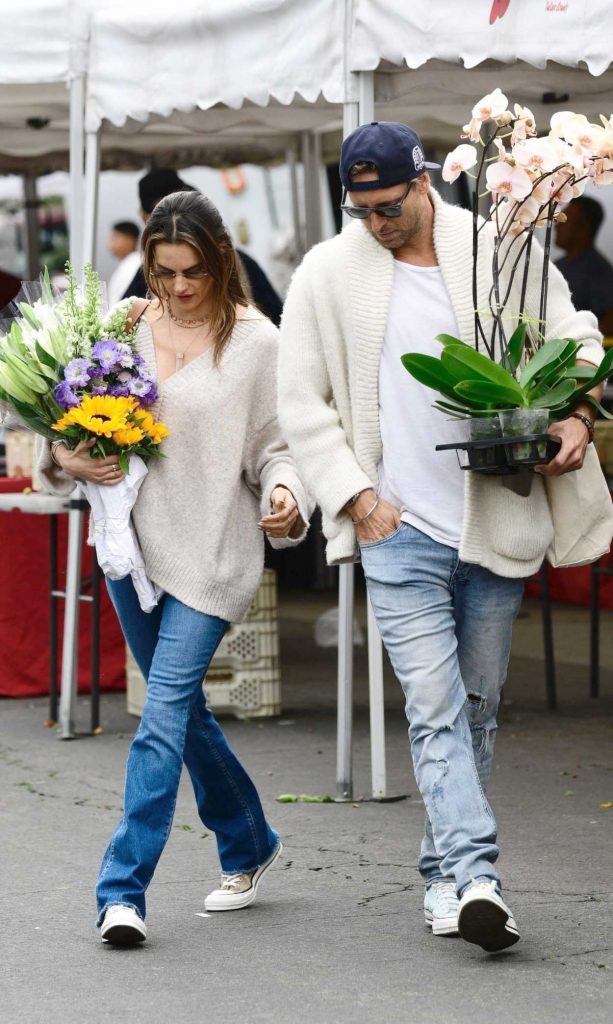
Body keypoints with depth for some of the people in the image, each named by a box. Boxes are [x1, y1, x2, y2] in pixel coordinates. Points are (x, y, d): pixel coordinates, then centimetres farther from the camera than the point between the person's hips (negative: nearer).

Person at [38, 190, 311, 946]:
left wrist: (285, 497, -21)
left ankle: (123, 890, -13)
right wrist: (67, 459, -8)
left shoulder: (254, 339, -4)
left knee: (164, 717, -12)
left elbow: (275, 446, -2)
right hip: (133, 543, 5)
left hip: (212, 552, -5)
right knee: (184, 709, 16)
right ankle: (249, 846, 36)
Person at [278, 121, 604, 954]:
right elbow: (303, 405, 4)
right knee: (436, 711, -12)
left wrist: (576, 416, -8)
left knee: (477, 708, 9)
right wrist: (357, 498, -4)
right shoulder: (327, 274, 1)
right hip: (399, 532, -2)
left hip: (496, 528, 2)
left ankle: (444, 875, 20)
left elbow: (575, 339, 11)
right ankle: (475, 876, -20)